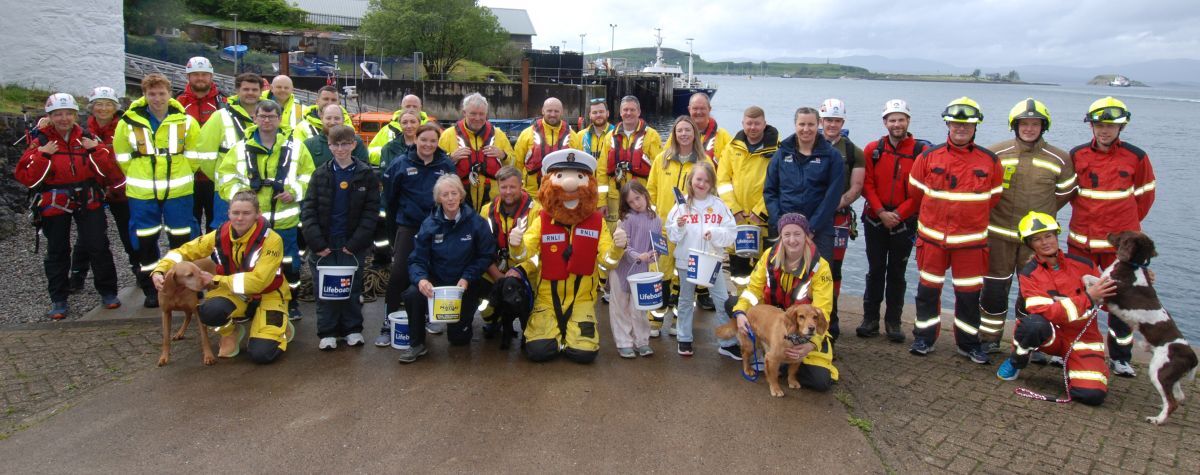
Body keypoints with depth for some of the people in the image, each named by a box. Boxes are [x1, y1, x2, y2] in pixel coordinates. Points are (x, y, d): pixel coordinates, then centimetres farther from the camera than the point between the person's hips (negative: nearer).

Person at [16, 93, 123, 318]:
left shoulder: (88, 138, 4)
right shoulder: (40, 141, -1)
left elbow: (109, 171, -2)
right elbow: (25, 176, -8)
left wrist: (97, 150, -14)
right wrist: (42, 155, -17)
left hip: (88, 201, 1)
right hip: (54, 204, 0)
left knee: (98, 247, 2)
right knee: (57, 251, 8)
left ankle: (108, 292, 16)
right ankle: (58, 300, 18)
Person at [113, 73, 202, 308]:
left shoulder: (185, 121, -3)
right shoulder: (129, 122, -2)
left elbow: (194, 153, 7)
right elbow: (122, 155, 9)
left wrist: (181, 174, 8)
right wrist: (138, 177, 11)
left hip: (178, 191, -1)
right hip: (141, 193, 1)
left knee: (182, 239, 5)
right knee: (145, 242, 7)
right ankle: (151, 290, 19)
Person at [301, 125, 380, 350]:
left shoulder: (366, 175, -1)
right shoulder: (321, 174, 4)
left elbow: (371, 211, -4)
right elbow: (308, 208, 0)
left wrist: (356, 242, -12)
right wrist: (316, 242, -11)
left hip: (352, 244, -1)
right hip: (324, 244, 1)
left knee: (352, 287, 5)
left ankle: (353, 329, 19)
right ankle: (327, 332, 15)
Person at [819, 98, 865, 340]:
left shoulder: (853, 152, 6)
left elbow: (856, 188, 1)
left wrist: (835, 205, -14)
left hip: (839, 218, 0)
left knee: (833, 269, 1)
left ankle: (830, 320, 9)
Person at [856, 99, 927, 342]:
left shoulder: (921, 151, -4)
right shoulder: (873, 149, 1)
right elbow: (867, 185, -2)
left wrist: (899, 213, -13)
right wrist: (881, 212, -12)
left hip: (904, 222, -1)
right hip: (875, 220, 1)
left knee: (897, 272, 7)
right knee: (875, 270, 8)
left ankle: (893, 322, 16)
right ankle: (870, 319, 16)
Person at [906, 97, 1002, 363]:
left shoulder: (990, 161, 0)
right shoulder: (928, 157, -2)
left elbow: (993, 197, 11)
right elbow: (915, 192, 8)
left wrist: (972, 220, 14)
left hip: (971, 240, 0)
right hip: (932, 238, 0)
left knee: (969, 294, 7)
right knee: (928, 289, 8)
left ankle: (968, 343, 21)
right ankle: (924, 338, 21)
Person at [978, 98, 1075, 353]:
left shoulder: (1059, 159, 0)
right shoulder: (996, 154, -3)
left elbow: (1064, 193, 15)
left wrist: (1041, 215, 13)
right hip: (999, 234, -1)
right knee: (994, 288, 4)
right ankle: (989, 339, 18)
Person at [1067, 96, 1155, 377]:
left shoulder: (1136, 157, -3)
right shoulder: (1077, 155, 1)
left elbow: (1144, 195, 9)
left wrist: (1125, 222, 12)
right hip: (1081, 240, 1)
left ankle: (1121, 358, 14)